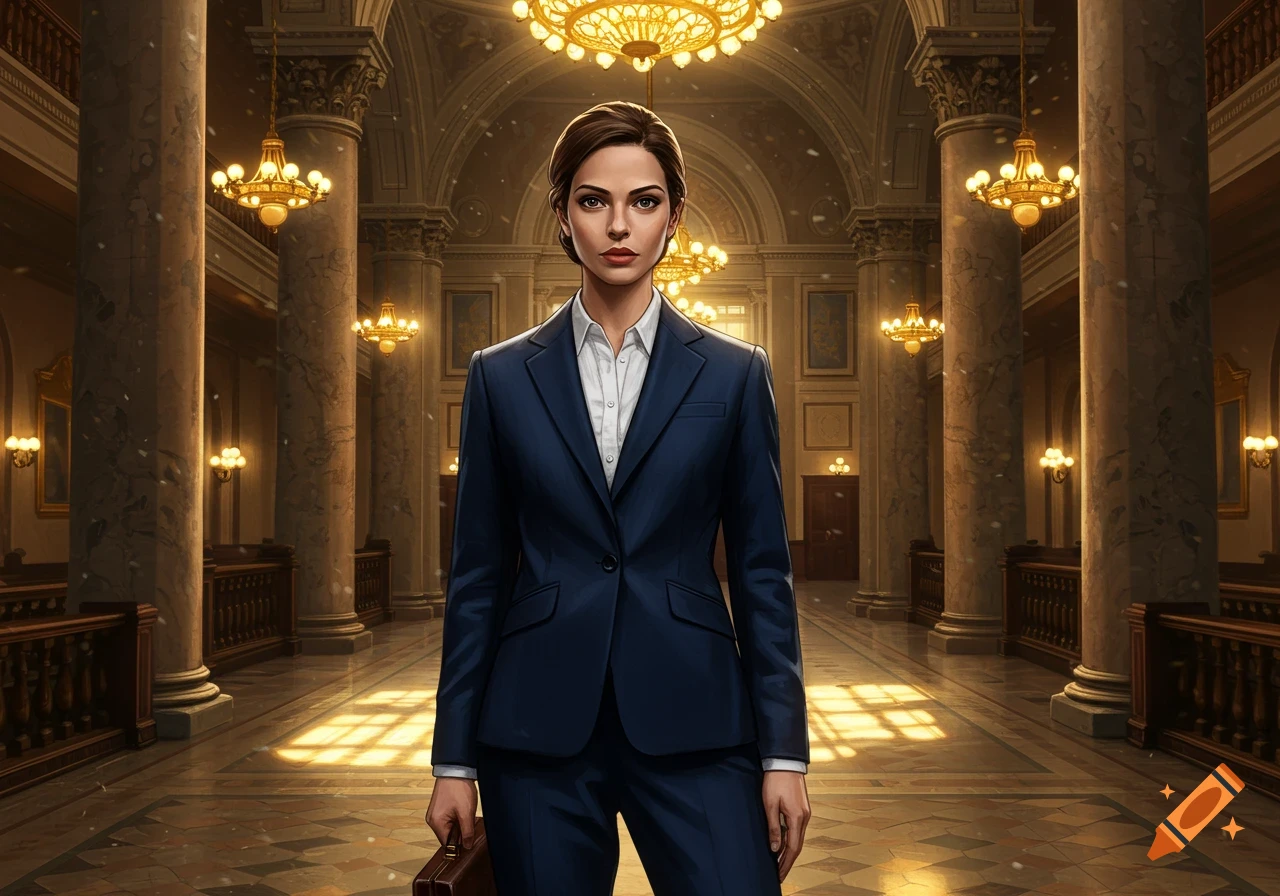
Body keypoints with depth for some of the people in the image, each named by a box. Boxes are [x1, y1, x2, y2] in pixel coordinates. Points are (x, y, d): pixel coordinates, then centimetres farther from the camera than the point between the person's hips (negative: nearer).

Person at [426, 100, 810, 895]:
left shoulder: (734, 375, 4)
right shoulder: (502, 377, 5)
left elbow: (763, 572, 3)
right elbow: (478, 576, 6)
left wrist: (785, 754, -1)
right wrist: (455, 760, 5)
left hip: (690, 727, 0)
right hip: (539, 730, 1)